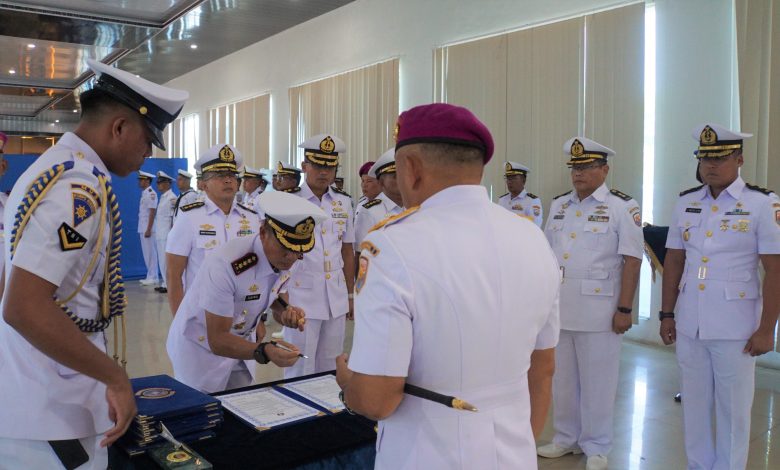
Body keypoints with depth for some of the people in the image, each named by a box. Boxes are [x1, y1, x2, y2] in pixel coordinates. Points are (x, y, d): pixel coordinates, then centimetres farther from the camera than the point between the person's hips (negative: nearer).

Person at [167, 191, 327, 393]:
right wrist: (264, 351, -45)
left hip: (239, 342, 6)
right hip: (201, 347, -6)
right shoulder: (225, 265, -34)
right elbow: (217, 339, -30)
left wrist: (285, 312, -18)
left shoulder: (287, 259, -13)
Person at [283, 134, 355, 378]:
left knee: (330, 368, 13)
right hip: (301, 295, -4)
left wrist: (350, 294, 14)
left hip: (336, 297, 4)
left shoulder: (344, 202, 9)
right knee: (300, 370, 4)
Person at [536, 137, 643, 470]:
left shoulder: (622, 207, -6)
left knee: (596, 382, 6)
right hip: (558, 308, 5)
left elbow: (632, 261, -9)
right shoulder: (558, 206, 11)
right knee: (562, 378, 14)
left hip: (598, 312, -5)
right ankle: (566, 438, 31)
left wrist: (624, 309, -13)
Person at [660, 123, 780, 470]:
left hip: (734, 327, -4)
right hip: (689, 324, 4)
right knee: (694, 404, 15)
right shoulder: (685, 203, 6)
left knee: (733, 409, 9)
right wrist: (667, 315, 9)